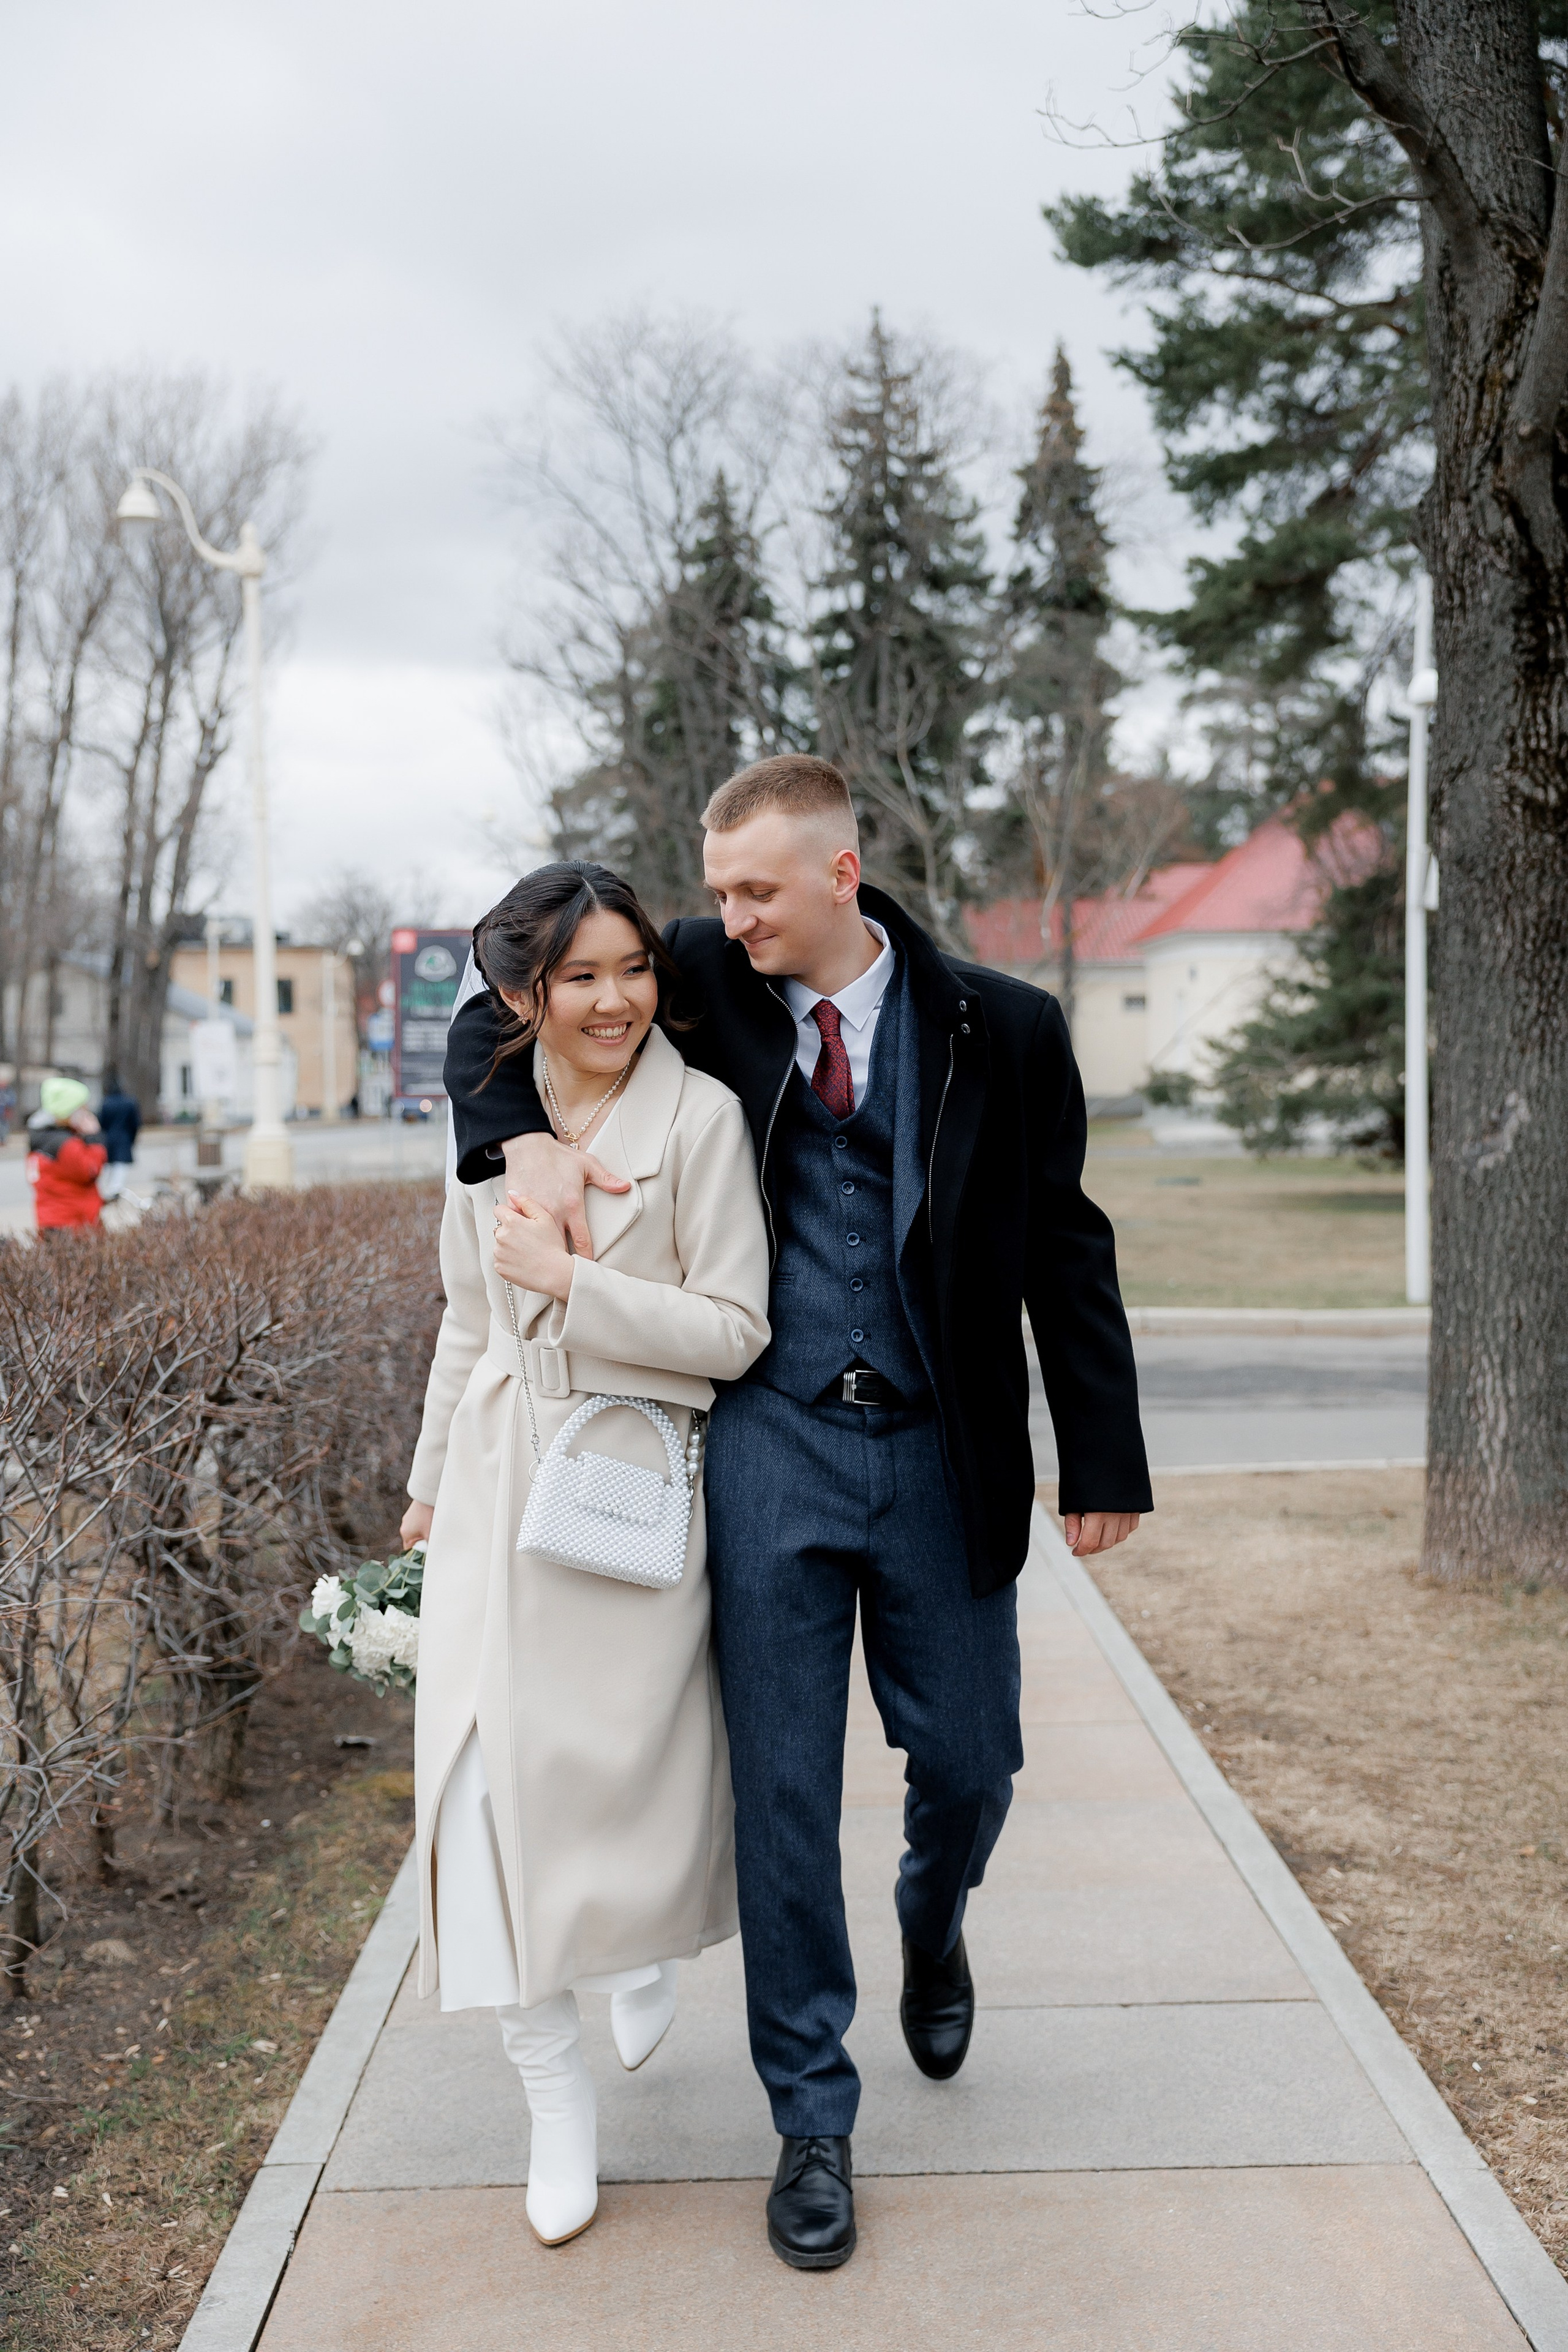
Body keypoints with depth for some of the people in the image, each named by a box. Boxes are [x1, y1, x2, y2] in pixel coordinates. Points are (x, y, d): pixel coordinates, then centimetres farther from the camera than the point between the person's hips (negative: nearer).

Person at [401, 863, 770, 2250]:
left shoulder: (699, 1116, -8)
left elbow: (736, 1331, -10)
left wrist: (573, 1279, -18)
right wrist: (433, 1482, 23)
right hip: (503, 1485, 3)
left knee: (629, 1768, 8)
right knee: (492, 1775, -4)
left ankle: (643, 1950, 44)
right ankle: (556, 2099, 11)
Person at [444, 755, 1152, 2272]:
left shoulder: (999, 1030, -3)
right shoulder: (707, 977, -1)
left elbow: (1065, 1249, 3)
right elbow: (493, 1022, 8)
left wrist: (1101, 1461, 3)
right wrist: (526, 1145, -14)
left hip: (941, 1453, 0)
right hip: (771, 1446, 0)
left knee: (969, 1761, 11)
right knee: (783, 1792, 4)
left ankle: (932, 1928, 48)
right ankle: (811, 2122, 21)